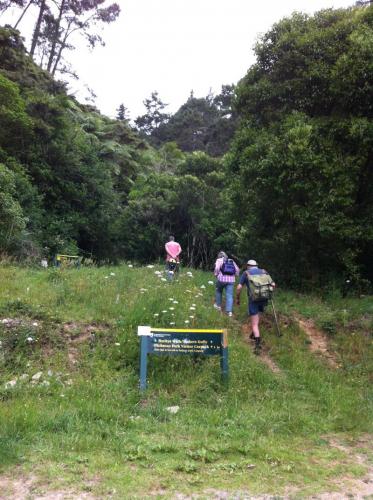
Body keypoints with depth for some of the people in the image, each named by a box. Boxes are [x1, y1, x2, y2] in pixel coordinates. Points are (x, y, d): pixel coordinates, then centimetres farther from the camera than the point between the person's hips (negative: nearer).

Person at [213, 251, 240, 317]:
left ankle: (218, 305, 33)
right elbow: (237, 270, 10)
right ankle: (229, 311, -7)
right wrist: (234, 275, 22)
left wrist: (216, 274, 5)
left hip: (221, 279, -3)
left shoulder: (219, 260, 5)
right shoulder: (232, 261, 17)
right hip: (231, 280, 3)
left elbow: (217, 268, -11)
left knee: (218, 291, 22)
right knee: (229, 295, 0)